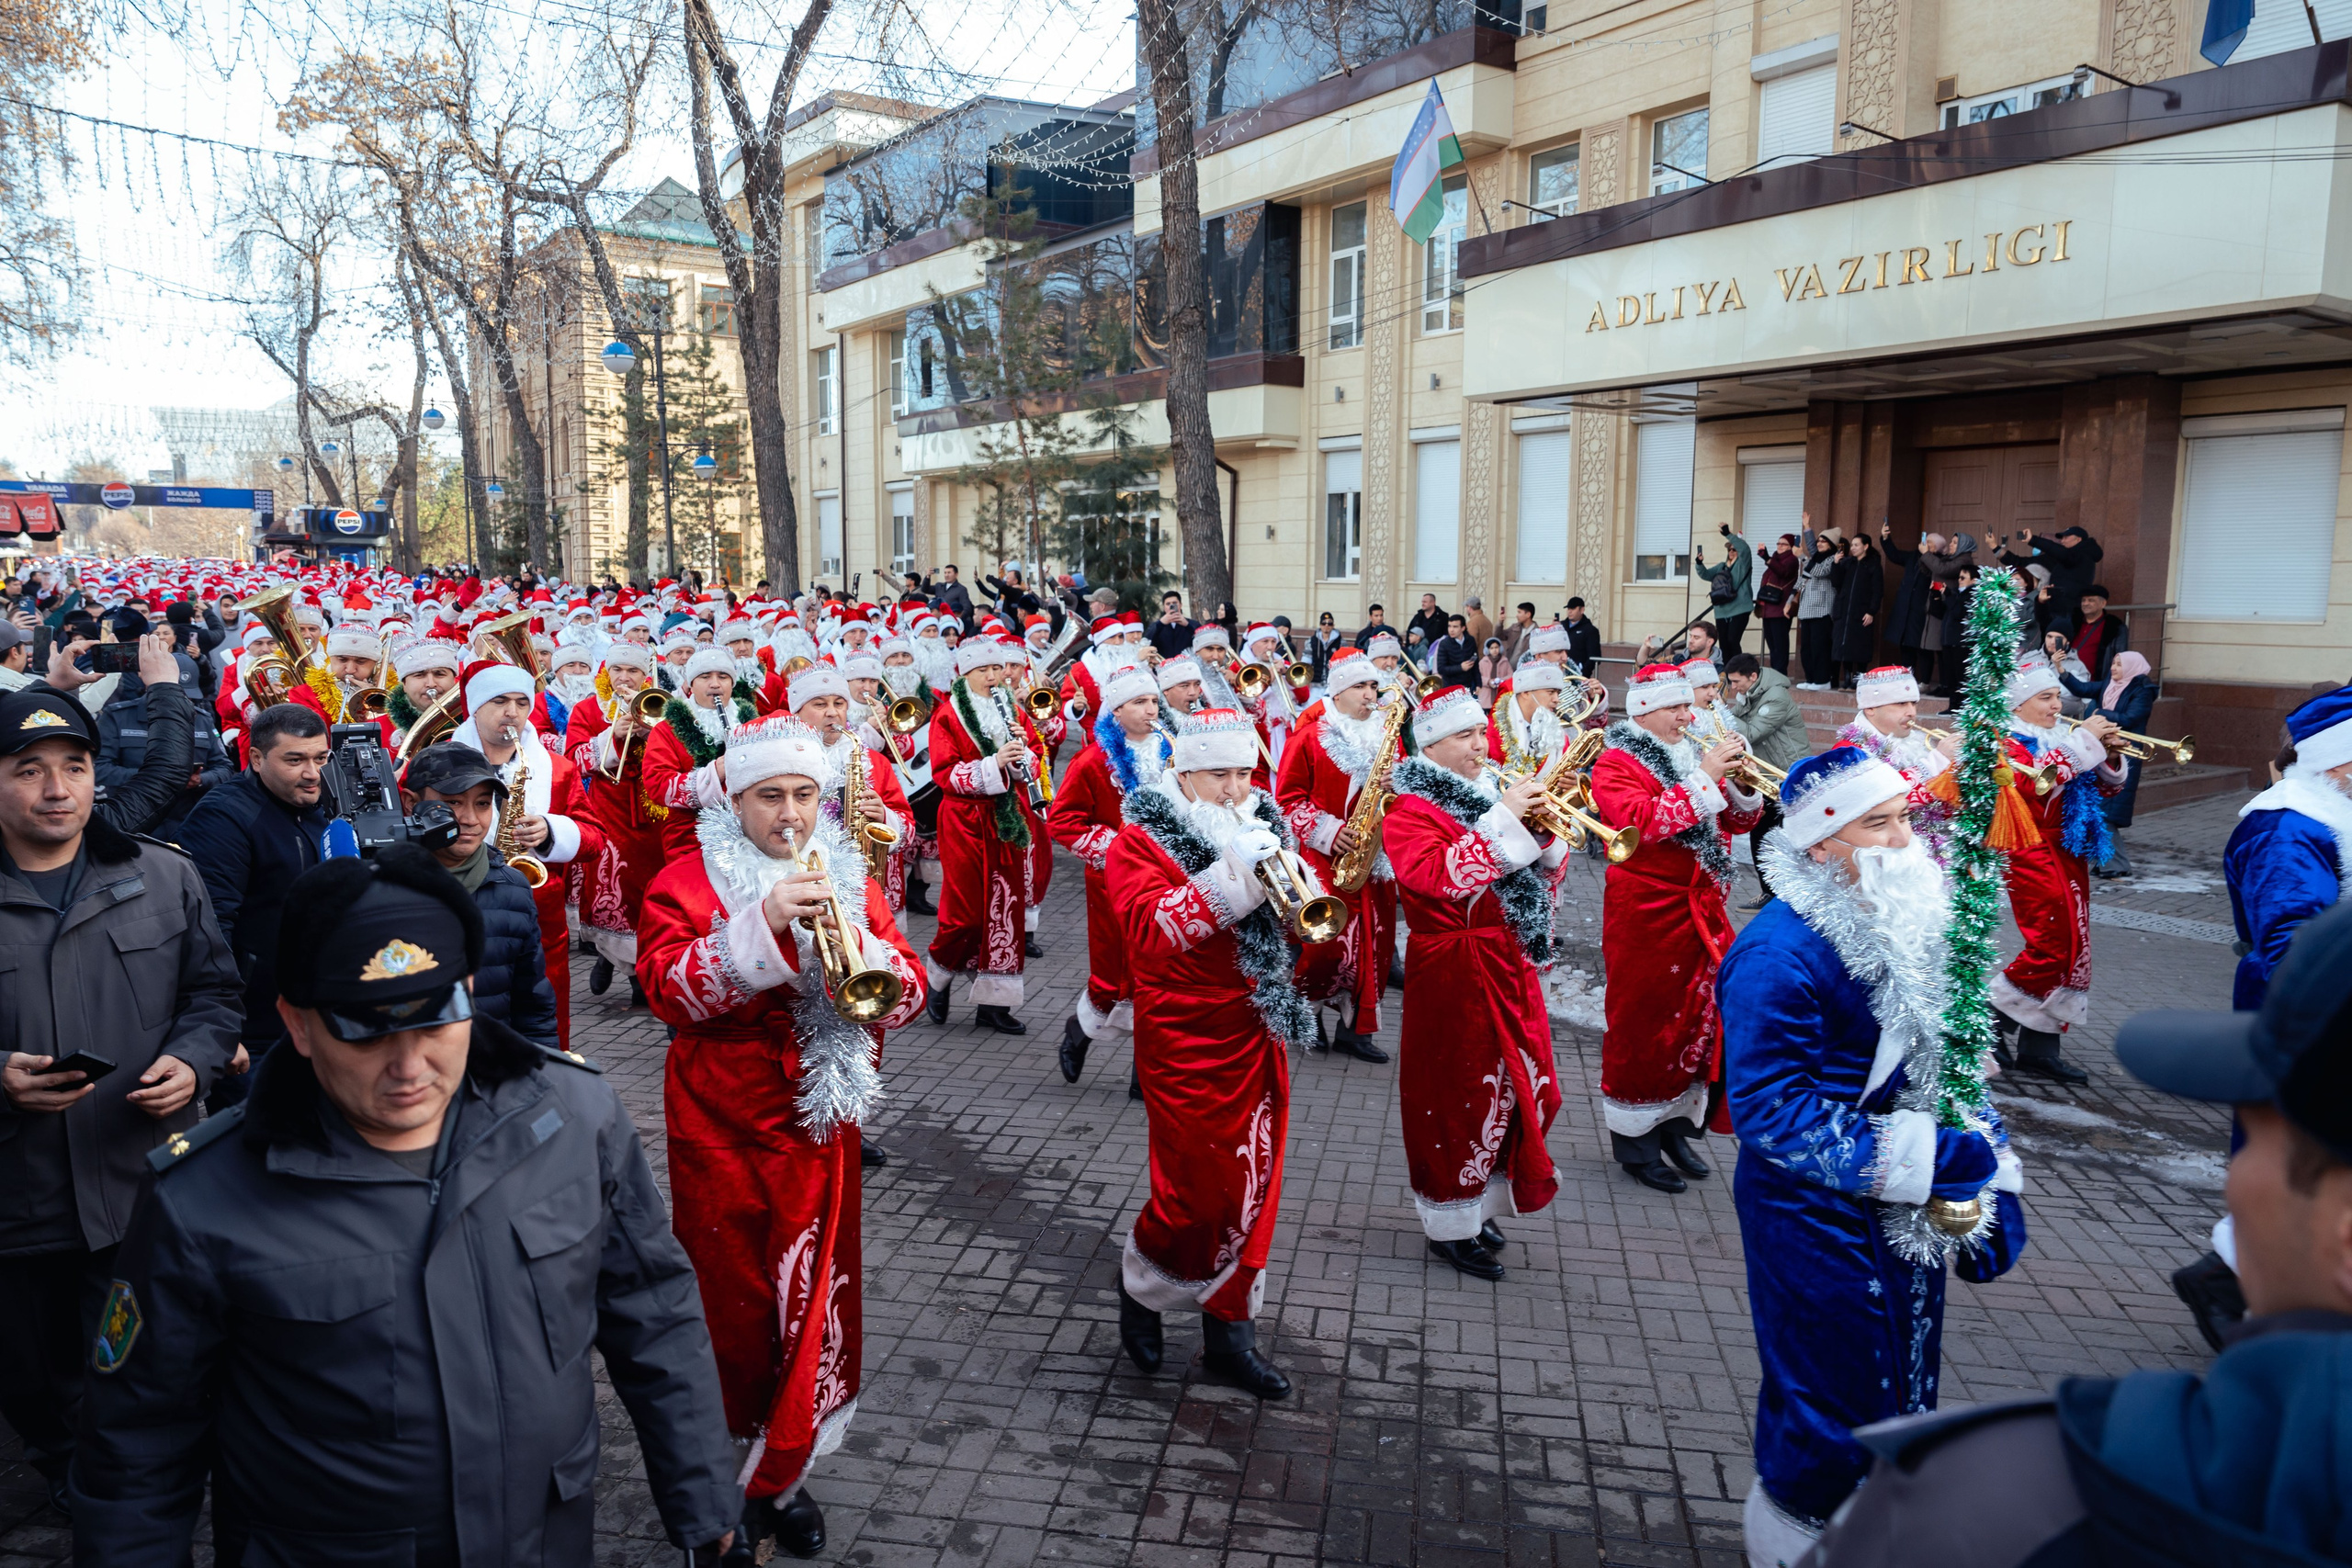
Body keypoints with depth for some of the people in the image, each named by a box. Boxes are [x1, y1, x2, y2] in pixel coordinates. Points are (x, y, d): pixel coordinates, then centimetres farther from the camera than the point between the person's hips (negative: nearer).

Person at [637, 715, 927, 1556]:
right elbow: (666, 988, -19)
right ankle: (730, 1465, 33)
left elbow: (906, 994, -3)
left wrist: (857, 944, -23)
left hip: (818, 1130, 3)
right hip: (721, 1131, -2)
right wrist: (763, 925, -29)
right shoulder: (688, 879, -4)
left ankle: (783, 1473, 30)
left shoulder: (848, 877, 5)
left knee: (811, 1301, 8)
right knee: (734, 1305, 10)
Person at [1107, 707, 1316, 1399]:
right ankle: (1140, 1284, 27)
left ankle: (1229, 1333, 24)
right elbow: (1153, 928, -23)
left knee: (1252, 1186, 9)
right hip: (1187, 1043, -5)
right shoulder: (1141, 841, -6)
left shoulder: (1261, 827, 11)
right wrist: (1233, 872, -30)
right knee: (1201, 1187, -2)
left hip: (1258, 1039, 6)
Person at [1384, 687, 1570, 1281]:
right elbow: (1437, 876, -29)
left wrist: (1543, 827, -6)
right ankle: (1451, 1224, 18)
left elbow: (1546, 873, 15)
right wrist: (1503, 820, -27)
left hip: (1512, 967, 8)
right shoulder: (1409, 808, -10)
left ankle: (1479, 1203, 34)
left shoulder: (1490, 791, 13)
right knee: (1462, 1093, 1)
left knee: (1524, 1088, 14)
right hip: (1454, 973, -8)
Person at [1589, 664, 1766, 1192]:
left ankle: (1678, 1124, 28)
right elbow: (1641, 822, -27)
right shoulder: (1616, 765, -9)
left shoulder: (1694, 755, 13)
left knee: (1701, 1016, 11)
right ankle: (1635, 1142, 15)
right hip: (1646, 915, -7)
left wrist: (1741, 783, -8)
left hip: (1704, 912, 7)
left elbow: (1738, 821, 12)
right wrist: (1703, 778, -26)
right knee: (1643, 1023, 2)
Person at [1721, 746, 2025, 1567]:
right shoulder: (1779, 952, -24)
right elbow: (1769, 1109, -26)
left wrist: (1993, 1183, 9)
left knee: (1902, 1389, 22)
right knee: (1834, 1410, 5)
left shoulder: (1906, 922, 3)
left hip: (1907, 1213, 8)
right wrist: (1922, 1159, -25)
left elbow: (1949, 1060, 14)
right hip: (1817, 1217, -8)